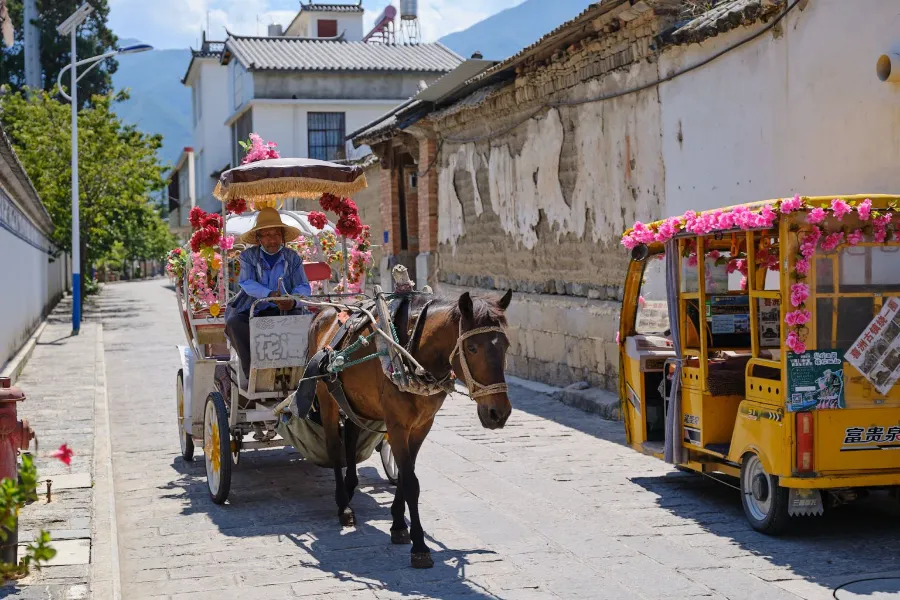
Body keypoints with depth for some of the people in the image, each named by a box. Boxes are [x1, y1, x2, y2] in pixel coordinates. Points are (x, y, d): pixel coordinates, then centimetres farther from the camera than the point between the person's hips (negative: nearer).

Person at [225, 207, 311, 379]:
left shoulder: (293, 258, 6)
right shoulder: (248, 256, 3)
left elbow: (304, 286, -6)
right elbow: (247, 283, -15)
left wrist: (293, 300, -31)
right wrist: (270, 294, -35)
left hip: (283, 309, 0)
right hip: (250, 309, 0)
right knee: (234, 322, -30)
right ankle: (251, 371, -22)